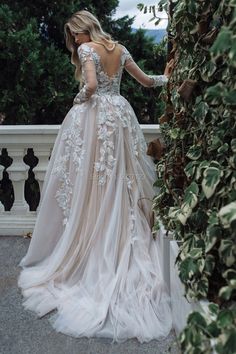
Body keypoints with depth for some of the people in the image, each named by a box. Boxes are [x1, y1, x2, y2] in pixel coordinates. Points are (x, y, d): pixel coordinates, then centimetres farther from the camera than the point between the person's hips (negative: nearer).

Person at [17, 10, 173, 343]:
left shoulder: (87, 49, -6)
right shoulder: (120, 49, 13)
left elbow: (91, 86, -21)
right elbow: (146, 81, 20)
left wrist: (79, 100, -2)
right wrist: (167, 77, 38)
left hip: (93, 118, -6)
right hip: (120, 115, 7)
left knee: (87, 188, -1)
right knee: (120, 184, 10)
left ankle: (82, 258, 7)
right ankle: (127, 257, 16)